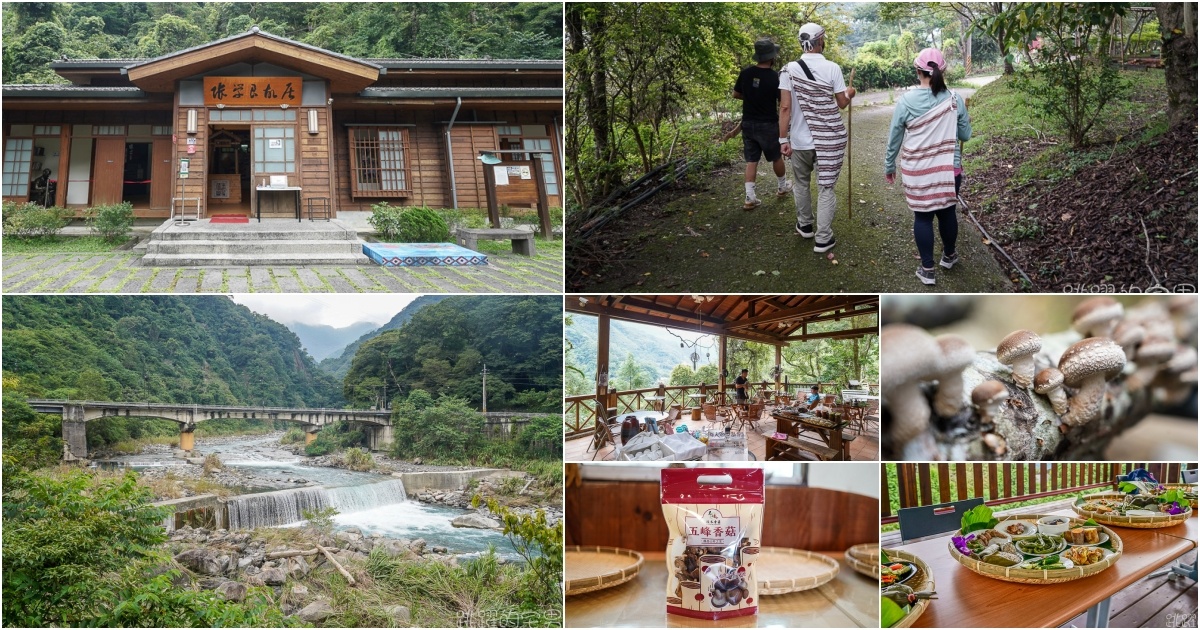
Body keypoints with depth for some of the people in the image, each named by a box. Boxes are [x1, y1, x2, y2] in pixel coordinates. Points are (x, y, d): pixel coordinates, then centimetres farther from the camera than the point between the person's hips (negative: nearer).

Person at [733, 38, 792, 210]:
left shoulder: (746, 73, -4)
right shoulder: (775, 78, -16)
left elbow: (736, 94, 8)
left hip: (748, 123, 3)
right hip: (768, 124, -3)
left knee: (751, 160, 6)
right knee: (776, 157, 18)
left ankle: (750, 197, -1)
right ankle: (782, 186, 39)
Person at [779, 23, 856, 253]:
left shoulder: (790, 69, -6)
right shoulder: (832, 68, -7)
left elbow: (785, 107, -10)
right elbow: (842, 103, 0)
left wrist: (783, 139, -6)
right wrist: (850, 93, 22)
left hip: (800, 140, 1)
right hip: (829, 139, -1)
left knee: (801, 183, 23)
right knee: (826, 188, 5)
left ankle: (805, 225, 38)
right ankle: (823, 239, 6)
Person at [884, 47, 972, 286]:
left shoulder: (906, 101, -11)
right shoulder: (954, 100, -7)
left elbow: (894, 138, -2)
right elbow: (965, 135, 3)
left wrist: (889, 166, 12)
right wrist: (963, 123, 25)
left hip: (917, 172, -2)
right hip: (949, 170, 2)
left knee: (922, 217, 9)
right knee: (947, 212, 19)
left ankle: (927, 270, 14)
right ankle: (949, 256, 40)